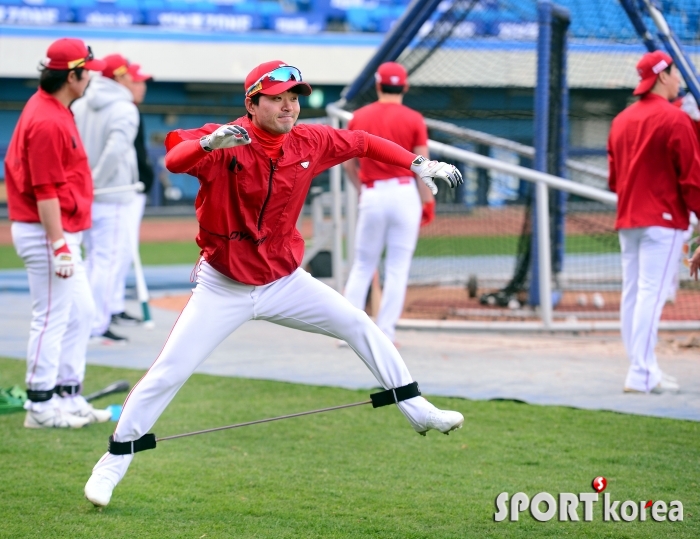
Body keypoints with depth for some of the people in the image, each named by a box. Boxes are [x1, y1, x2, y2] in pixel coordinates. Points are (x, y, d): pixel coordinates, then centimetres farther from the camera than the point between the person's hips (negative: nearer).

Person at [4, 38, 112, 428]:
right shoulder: (48, 121, -20)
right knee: (52, 317, -4)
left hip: (62, 232, 11)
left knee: (81, 312, 15)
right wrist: (60, 245, -24)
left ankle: (69, 396, 23)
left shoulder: (55, 110, 13)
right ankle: (42, 406, 3)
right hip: (46, 233, -11)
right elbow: (45, 190, -23)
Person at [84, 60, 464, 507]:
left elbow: (364, 143, 9)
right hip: (223, 290, -4)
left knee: (360, 326, 0)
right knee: (168, 373, -7)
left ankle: (417, 410, 14)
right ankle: (114, 462, 5)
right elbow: (174, 160, -39)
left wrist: (418, 164, 4)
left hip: (285, 282, 4)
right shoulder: (224, 143, -20)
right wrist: (209, 144, -59)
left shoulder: (309, 143, -6)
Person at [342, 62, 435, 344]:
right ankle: (385, 334, 2)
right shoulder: (413, 120, -3)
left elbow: (348, 164, 10)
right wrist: (427, 202, 0)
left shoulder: (359, 117, 5)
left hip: (371, 196, 2)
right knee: (397, 268, 3)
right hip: (405, 193, -2)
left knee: (362, 266, 12)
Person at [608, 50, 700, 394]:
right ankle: (642, 375, -15)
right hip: (663, 220, -8)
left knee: (632, 295, 9)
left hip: (626, 220, 8)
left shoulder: (621, 120, 12)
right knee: (651, 295, -11)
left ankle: (644, 369, 14)